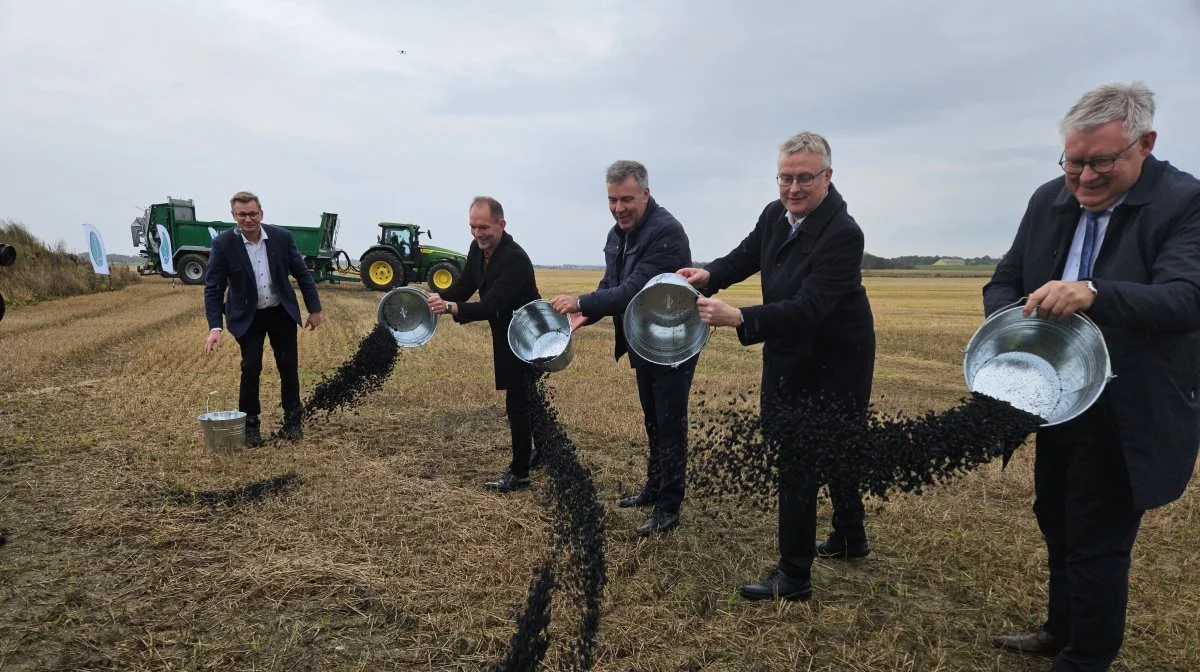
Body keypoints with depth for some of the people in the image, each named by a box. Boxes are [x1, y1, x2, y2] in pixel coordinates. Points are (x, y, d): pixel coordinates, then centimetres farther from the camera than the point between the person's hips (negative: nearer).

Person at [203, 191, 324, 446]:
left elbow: (302, 274, -1)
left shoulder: (282, 237, -11)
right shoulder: (223, 244, -16)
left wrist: (314, 310, 0)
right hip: (247, 317, -2)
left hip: (282, 312, 2)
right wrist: (215, 328, -24)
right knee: (251, 368, -6)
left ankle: (292, 419, 22)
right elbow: (213, 288, -15)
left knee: (289, 365, 5)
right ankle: (250, 423, 11)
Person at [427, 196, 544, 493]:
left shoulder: (515, 259, -29)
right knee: (525, 400, 22)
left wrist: (451, 307, -49)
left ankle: (519, 473, 8)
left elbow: (492, 305, -36)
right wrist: (438, 300, -17)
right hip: (506, 336, 9)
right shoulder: (478, 248, -3)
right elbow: (463, 286, 2)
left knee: (517, 404, -4)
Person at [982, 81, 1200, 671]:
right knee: (1056, 524, 21)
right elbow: (1004, 280, 4)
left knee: (1098, 542, 5)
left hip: (1128, 416, -6)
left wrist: (1094, 293, -45)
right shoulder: (1048, 200, 1)